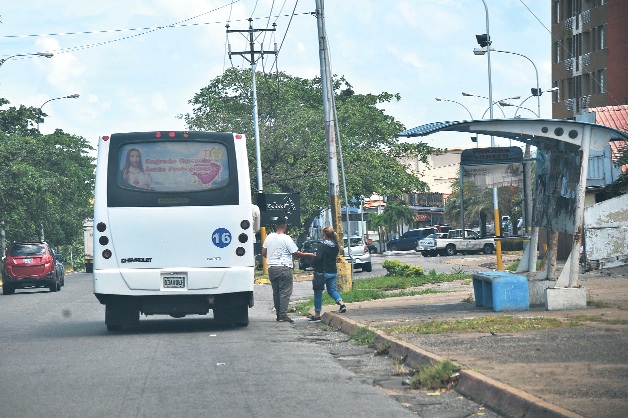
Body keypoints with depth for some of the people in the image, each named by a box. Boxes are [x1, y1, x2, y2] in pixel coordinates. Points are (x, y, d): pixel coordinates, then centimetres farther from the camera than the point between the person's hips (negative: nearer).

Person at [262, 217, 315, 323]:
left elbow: (263, 253, 13)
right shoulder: (286, 238, -10)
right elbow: (296, 253, -8)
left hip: (271, 268, 6)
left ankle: (278, 314, 13)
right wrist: (310, 255, 4)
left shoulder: (269, 237, 8)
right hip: (284, 268, -6)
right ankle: (283, 315, -11)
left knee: (276, 292, 12)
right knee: (285, 292, -5)